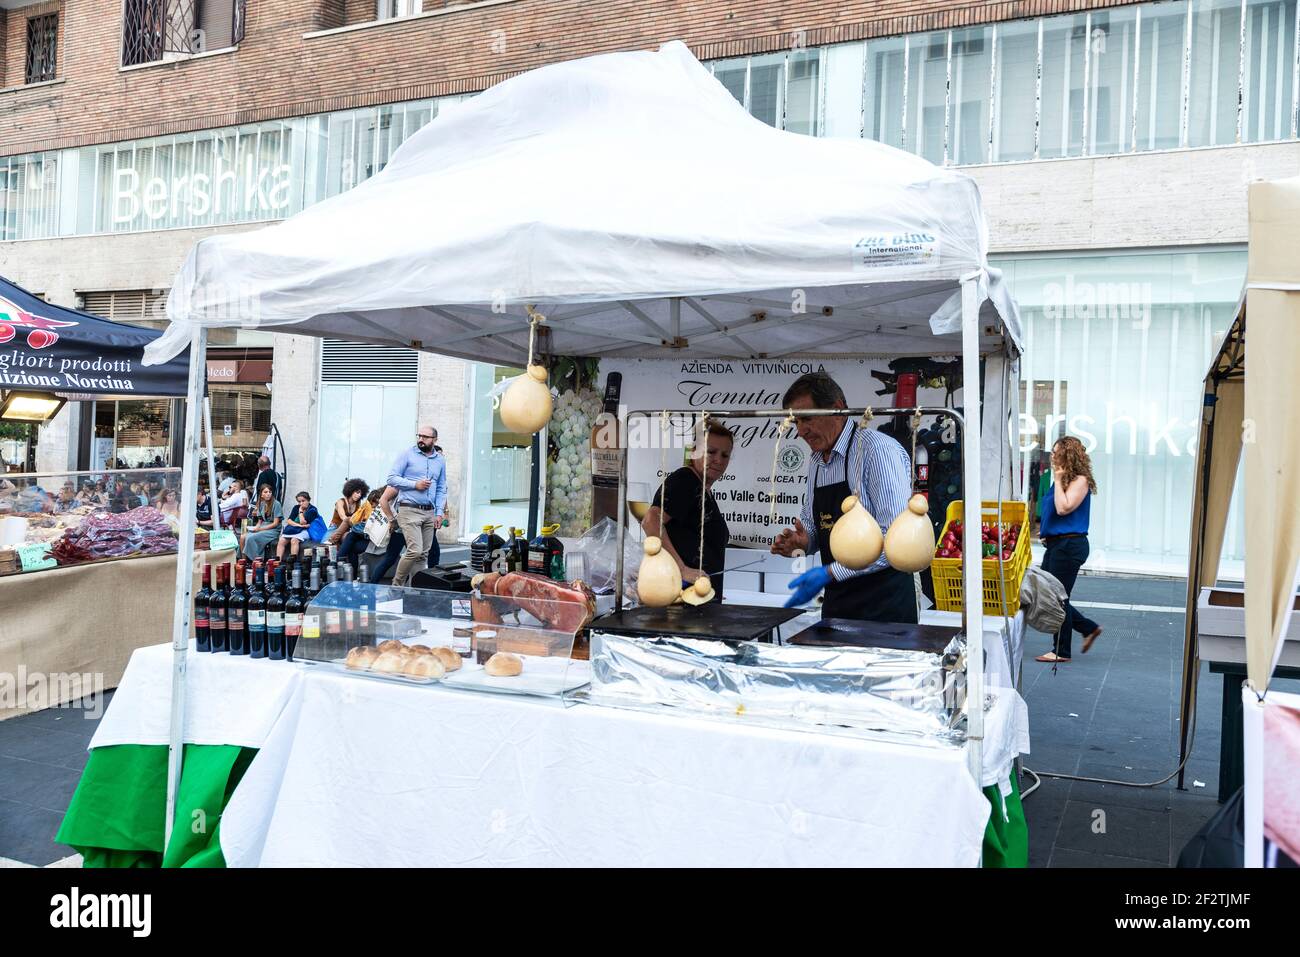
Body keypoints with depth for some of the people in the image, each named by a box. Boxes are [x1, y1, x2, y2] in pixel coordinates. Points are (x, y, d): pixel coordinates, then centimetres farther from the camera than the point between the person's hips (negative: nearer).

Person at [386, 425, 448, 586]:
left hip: (429, 513, 5)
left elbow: (442, 489, 17)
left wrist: (439, 513, 7)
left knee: (423, 554, 5)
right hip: (409, 511, -5)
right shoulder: (407, 455, 0)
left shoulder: (440, 460, 14)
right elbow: (392, 478, -3)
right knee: (415, 550, -15)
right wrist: (415, 484, -12)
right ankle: (397, 584, 1)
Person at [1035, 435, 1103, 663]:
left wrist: (1058, 480, -16)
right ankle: (1089, 628, 27)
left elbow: (1063, 508, -23)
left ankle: (1061, 651, 11)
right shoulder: (1062, 479, 13)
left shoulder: (1080, 481, -12)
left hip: (1070, 545, -9)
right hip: (1055, 544, 9)